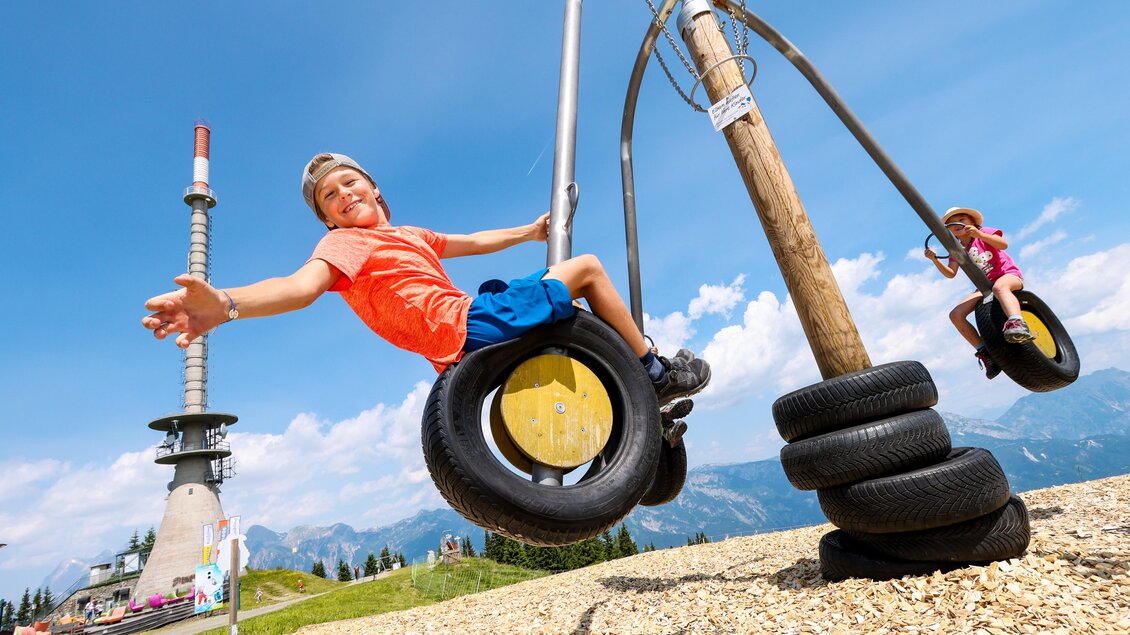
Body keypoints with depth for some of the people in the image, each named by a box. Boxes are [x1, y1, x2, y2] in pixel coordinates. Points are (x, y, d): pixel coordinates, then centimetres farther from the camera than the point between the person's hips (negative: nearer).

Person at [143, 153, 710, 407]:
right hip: (470, 326, -9)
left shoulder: (409, 235, 24)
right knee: (586, 266, 0)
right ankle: (656, 373, 9)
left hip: (465, 344, 9)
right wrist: (224, 304, -44)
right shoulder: (345, 242, -4)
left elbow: (472, 242, 34)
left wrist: (529, 230, 42)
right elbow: (302, 285, -24)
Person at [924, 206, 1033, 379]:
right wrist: (935, 259, -16)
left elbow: (1004, 244, -18)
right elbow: (950, 273, -1)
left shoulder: (984, 231, 1)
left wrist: (978, 234, -30)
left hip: (1009, 275, -5)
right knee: (956, 315, -15)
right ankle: (984, 352, -11)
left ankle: (1017, 324, -69)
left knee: (999, 286, -45)